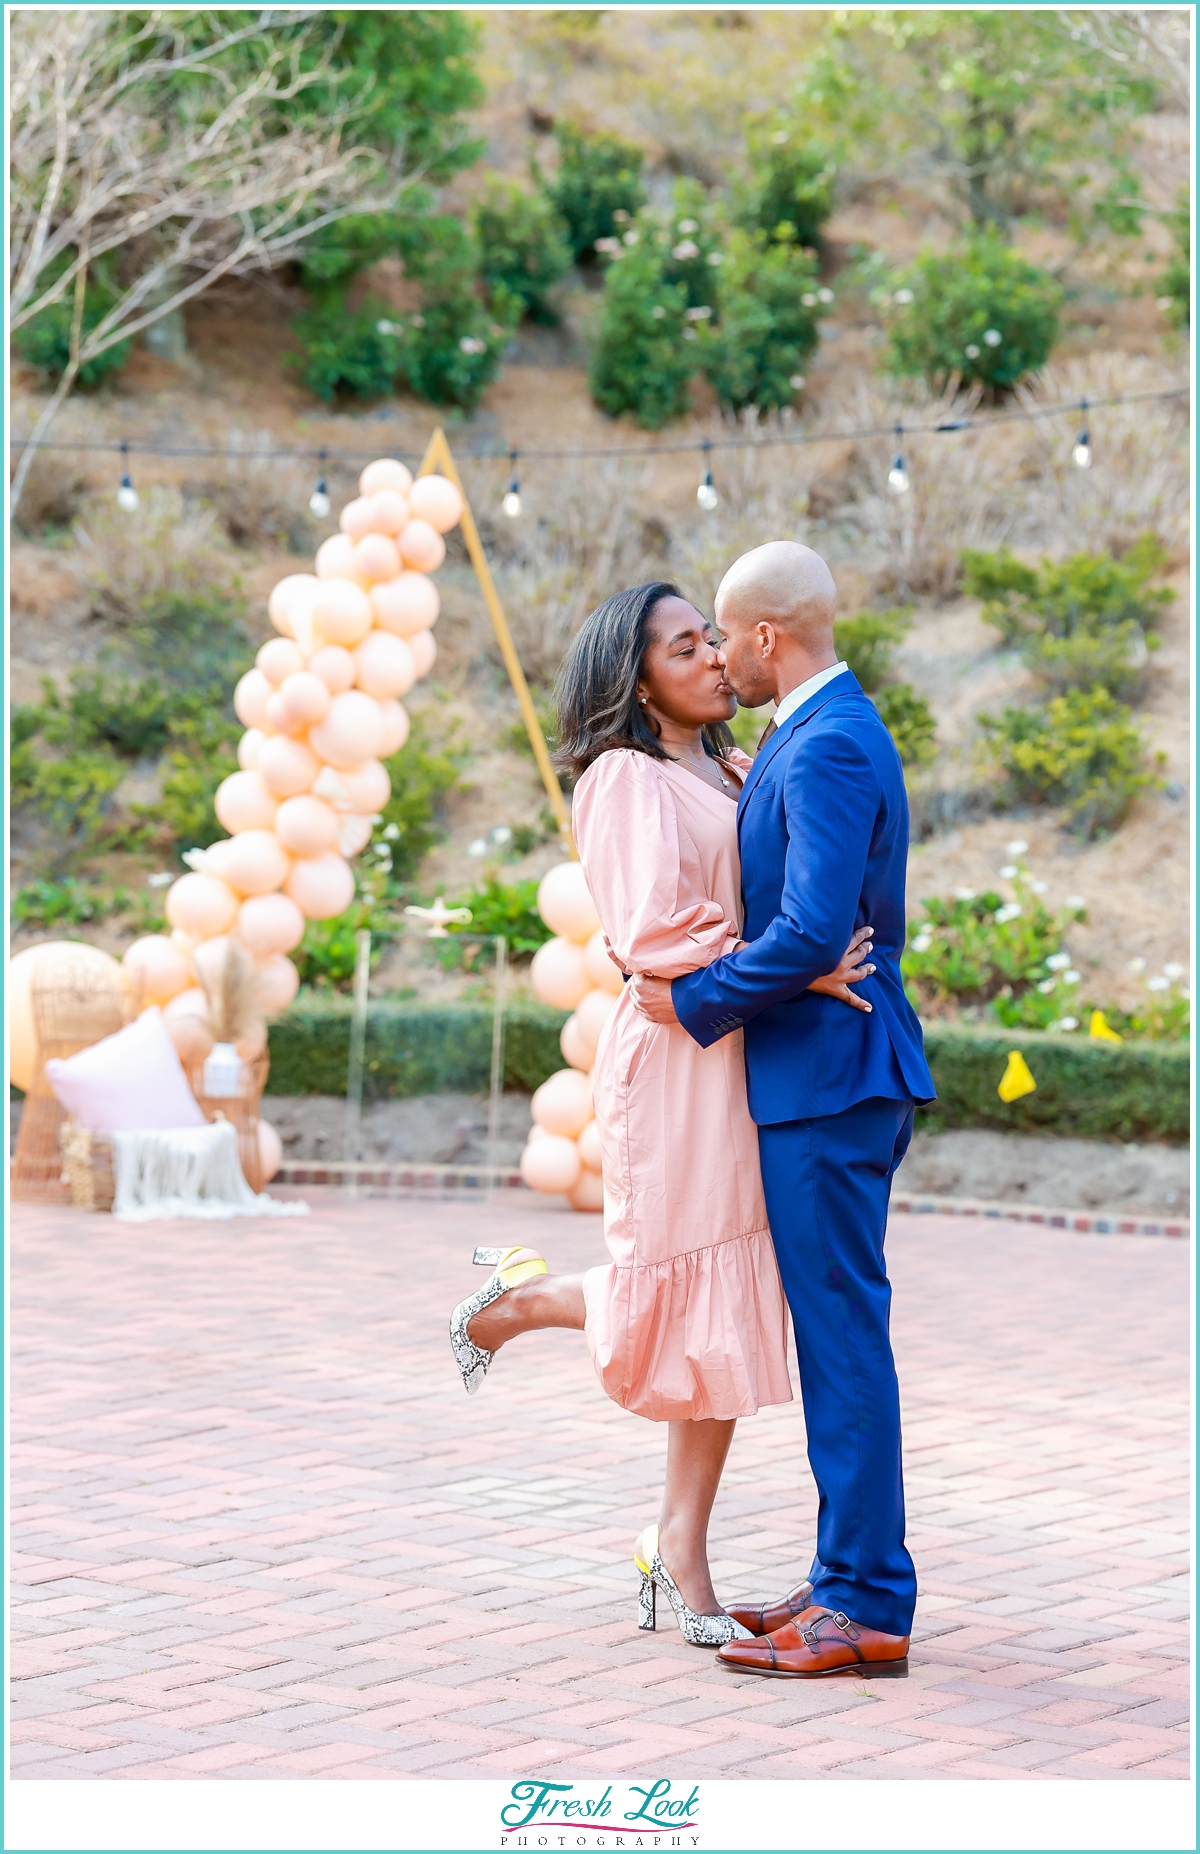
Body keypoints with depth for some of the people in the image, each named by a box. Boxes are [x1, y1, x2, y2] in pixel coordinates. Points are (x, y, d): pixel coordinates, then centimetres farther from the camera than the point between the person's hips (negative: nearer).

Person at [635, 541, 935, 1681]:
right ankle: (852, 1580, 20)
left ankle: (866, 1610, -5)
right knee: (834, 1333, 13)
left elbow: (813, 931, -26)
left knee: (842, 1334, -8)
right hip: (830, 1077, 11)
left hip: (826, 1081, -11)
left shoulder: (826, 750, -17)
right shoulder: (825, 733, 16)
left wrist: (694, 1000, -14)